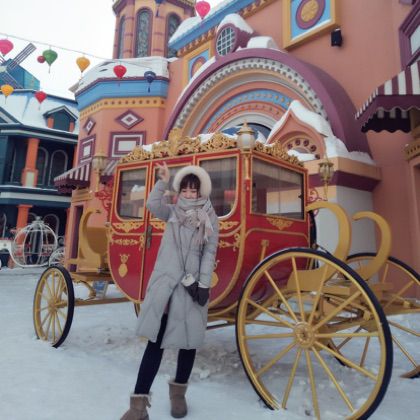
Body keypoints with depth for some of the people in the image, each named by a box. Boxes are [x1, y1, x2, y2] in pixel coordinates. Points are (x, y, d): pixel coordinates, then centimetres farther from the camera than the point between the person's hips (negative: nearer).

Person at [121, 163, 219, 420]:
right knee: (156, 339, 0)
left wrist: (204, 284, -9)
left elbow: (210, 252, -3)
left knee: (189, 339, 10)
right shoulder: (173, 212, 12)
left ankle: (178, 392, 32)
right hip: (165, 282, 1)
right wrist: (163, 182, -9)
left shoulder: (210, 218, 3)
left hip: (193, 285, -1)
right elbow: (152, 205, -5)